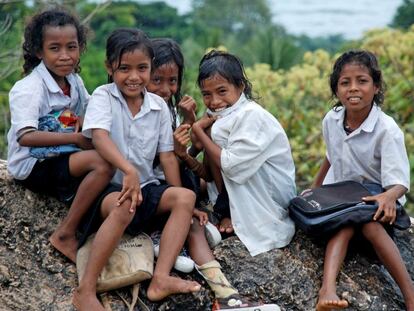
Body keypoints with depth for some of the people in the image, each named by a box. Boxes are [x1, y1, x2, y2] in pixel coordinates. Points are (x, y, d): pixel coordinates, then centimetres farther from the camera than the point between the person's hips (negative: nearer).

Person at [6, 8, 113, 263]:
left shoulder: (74, 81, 5)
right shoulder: (28, 88, -18)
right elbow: (25, 137, -29)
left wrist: (84, 122, -11)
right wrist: (75, 138, -30)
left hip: (61, 157, 8)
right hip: (34, 166, -8)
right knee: (102, 163, -27)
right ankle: (65, 235, -20)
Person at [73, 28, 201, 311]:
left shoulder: (159, 105, 7)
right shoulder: (103, 97, -7)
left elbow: (167, 156, 7)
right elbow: (100, 136, -26)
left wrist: (178, 201, -1)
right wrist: (129, 170, -43)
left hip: (144, 186, 6)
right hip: (107, 188, -6)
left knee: (186, 197, -18)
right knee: (124, 207, -37)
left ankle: (161, 279, -28)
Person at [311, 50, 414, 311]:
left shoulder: (387, 130, -21)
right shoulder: (331, 120, -5)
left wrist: (389, 197, -48)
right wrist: (314, 189, 20)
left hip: (376, 199, -3)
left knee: (370, 224, -37)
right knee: (346, 223, -32)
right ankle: (328, 289, -55)